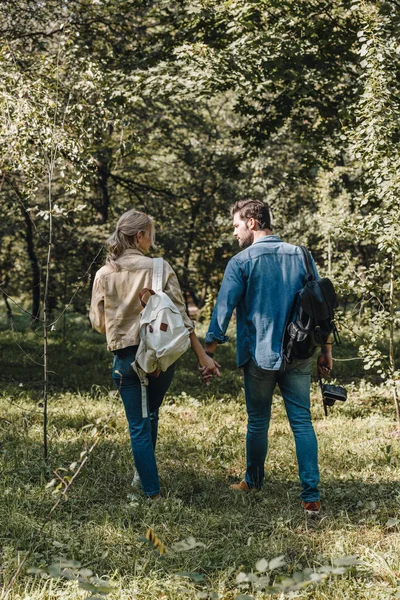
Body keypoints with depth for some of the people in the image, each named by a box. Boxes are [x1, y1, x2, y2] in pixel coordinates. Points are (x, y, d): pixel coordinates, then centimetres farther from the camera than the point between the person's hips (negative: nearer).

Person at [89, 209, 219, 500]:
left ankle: (153, 491, 6)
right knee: (150, 415, 24)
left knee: (139, 425, 7)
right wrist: (203, 356, -5)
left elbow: (98, 322, 4)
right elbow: (180, 316, -8)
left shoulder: (104, 275, -3)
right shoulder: (160, 268, -7)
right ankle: (144, 473, 35)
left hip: (126, 357, 0)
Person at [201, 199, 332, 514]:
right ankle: (311, 495, -2)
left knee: (258, 422, 14)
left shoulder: (241, 262, -7)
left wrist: (209, 352, -4)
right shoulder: (300, 256, 4)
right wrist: (326, 349, 13)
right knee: (302, 422, 3)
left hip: (260, 355, -2)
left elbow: (223, 309, -9)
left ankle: (254, 481, 32)